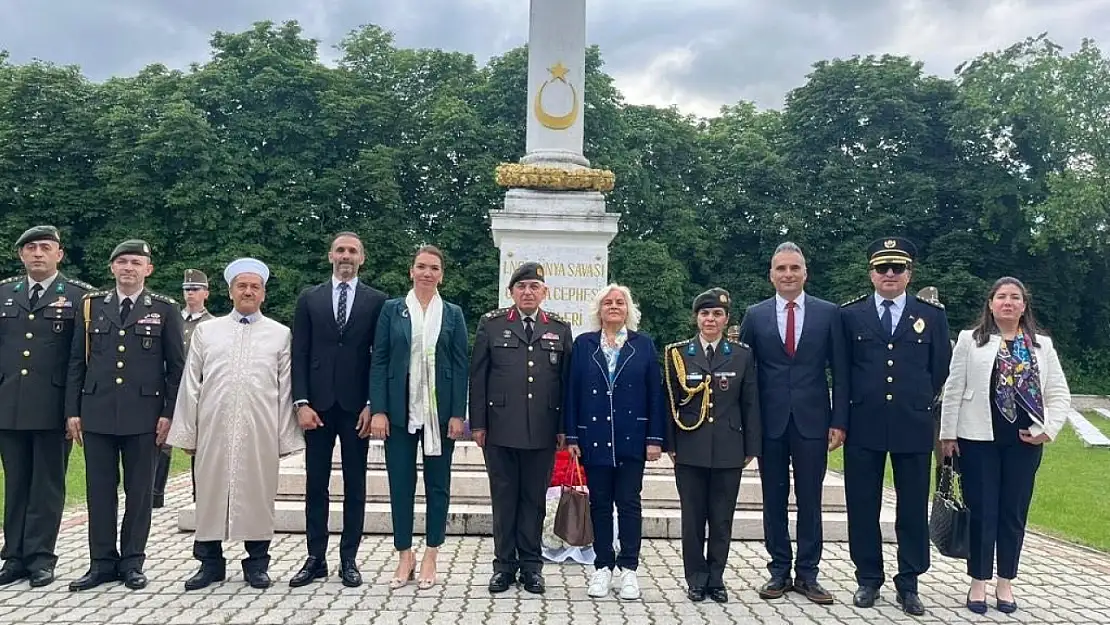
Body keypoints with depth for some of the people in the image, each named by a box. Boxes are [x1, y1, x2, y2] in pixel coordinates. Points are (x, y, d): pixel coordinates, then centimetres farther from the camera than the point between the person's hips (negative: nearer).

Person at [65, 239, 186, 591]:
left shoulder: (165, 309, 4)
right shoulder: (91, 305, 10)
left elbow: (176, 367, 2)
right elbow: (77, 362, 10)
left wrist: (169, 414, -5)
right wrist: (73, 411, 4)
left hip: (144, 415, -2)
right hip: (97, 413, 2)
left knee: (140, 491, 5)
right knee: (99, 490, 6)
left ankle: (132, 562, 15)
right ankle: (103, 563, 16)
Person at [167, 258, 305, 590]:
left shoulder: (280, 334, 7)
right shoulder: (206, 331, 11)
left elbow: (286, 390, 4)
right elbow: (190, 385, 9)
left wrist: (286, 438, 0)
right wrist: (186, 434, 5)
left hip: (260, 433, -1)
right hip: (214, 430, 1)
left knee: (258, 494, 4)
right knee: (211, 493, 6)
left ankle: (256, 563, 17)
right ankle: (210, 562, 19)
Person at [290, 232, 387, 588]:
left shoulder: (376, 301, 4)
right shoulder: (309, 299, 8)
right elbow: (299, 355, 4)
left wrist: (372, 404, -6)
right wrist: (301, 403, -5)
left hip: (357, 406, -1)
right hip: (317, 404, 1)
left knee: (355, 486, 6)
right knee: (316, 484, 6)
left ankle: (349, 559, 14)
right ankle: (315, 558, 15)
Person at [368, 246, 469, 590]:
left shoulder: (453, 314, 5)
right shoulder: (392, 310, 5)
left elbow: (461, 365, 2)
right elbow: (378, 361, 1)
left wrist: (458, 414, -6)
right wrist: (378, 410, -7)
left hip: (439, 412, 0)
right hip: (400, 410, 0)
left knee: (437, 484, 7)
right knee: (401, 484, 5)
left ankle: (430, 557, 18)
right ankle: (404, 556, 19)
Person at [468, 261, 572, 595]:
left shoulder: (560, 329, 8)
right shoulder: (491, 324, 4)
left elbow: (566, 380, 6)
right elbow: (477, 377, 3)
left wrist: (564, 428, 2)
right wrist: (477, 423, -2)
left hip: (542, 431, 1)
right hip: (500, 428, -1)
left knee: (535, 498, 8)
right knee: (503, 497, 7)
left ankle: (531, 563, 20)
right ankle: (505, 563, 18)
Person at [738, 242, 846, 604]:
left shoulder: (828, 313, 2)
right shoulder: (755, 315, 4)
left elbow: (840, 371, 2)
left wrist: (839, 421, -3)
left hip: (812, 420, 0)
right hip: (770, 421, 1)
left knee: (809, 501, 6)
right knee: (774, 500, 8)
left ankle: (807, 574, 17)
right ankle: (779, 571, 19)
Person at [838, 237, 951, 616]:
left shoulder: (932, 315, 5)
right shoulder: (849, 314, 4)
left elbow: (940, 370, 11)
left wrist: (918, 403, 11)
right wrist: (842, 417, 6)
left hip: (913, 426, 0)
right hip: (864, 425, 0)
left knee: (913, 508, 6)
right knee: (863, 507, 6)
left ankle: (909, 583, 19)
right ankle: (868, 580, 19)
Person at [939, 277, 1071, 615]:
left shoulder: (1042, 345, 9)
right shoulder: (970, 340, 2)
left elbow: (1059, 394, 8)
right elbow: (953, 390, 1)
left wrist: (1048, 429, -6)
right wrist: (948, 434, -2)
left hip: (1024, 441, 2)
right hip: (978, 438, -2)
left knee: (1014, 513, 8)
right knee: (982, 512, 3)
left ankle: (1005, 583, 21)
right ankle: (978, 582, 14)